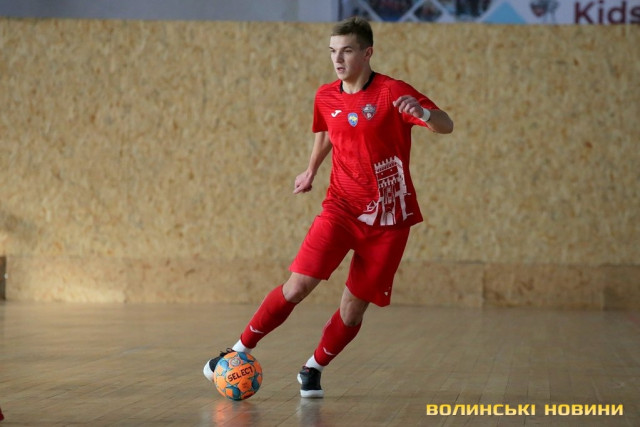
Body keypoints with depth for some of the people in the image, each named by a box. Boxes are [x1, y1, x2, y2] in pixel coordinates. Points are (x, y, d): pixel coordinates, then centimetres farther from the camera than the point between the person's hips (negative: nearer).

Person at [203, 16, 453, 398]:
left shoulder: (392, 92, -10)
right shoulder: (326, 98, 4)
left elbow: (446, 126, -18)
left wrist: (423, 113, -38)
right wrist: (312, 170, 29)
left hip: (388, 218, -2)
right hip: (341, 208, 2)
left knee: (354, 307, -1)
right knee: (298, 285, -14)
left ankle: (313, 370, 22)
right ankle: (240, 350, 0)